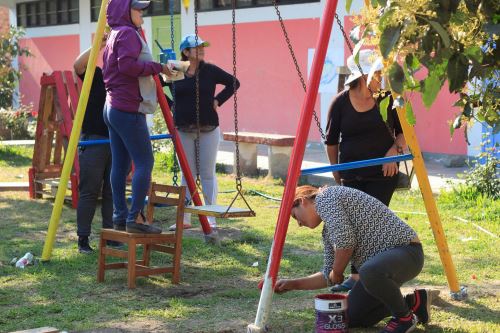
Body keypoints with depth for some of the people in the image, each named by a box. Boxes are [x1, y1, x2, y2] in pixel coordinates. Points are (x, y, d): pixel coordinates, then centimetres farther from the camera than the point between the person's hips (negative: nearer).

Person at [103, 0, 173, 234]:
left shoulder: (114, 36, 19)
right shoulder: (128, 33, -9)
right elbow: (127, 65, -23)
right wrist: (157, 68, -14)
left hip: (113, 108, 10)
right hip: (129, 110, -10)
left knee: (120, 164, 8)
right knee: (144, 162, -9)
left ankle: (120, 216, 9)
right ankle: (135, 217, -12)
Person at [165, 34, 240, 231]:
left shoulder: (210, 71, -1)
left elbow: (233, 83, 8)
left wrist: (218, 100, -2)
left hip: (208, 129, -2)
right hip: (184, 130, 2)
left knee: (207, 173, 0)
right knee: (187, 174, 6)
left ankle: (211, 218, 5)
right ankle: (184, 219, 9)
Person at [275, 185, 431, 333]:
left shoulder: (325, 197, -10)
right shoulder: (327, 231, 18)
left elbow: (346, 240, -22)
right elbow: (329, 276, 21)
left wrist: (336, 273, -6)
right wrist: (294, 284, 15)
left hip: (406, 250, -10)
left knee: (369, 272, -41)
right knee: (350, 317, 8)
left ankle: (405, 317, -14)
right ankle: (413, 302, 15)